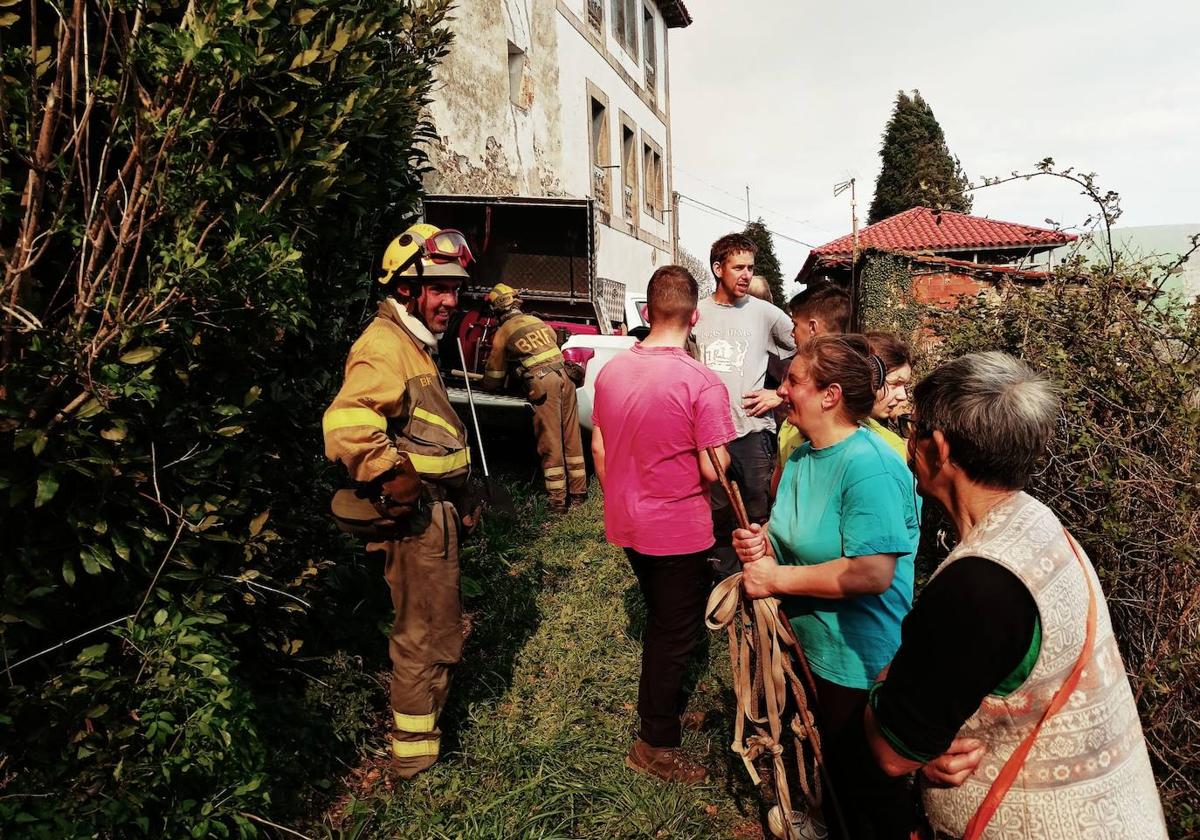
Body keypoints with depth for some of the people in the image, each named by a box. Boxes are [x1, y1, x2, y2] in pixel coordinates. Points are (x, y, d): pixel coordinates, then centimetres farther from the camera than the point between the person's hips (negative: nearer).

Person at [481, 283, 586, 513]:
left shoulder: (502, 334, 8)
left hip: (541, 383, -5)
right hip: (563, 376, 5)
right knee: (572, 438, 11)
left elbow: (493, 377, 15)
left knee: (550, 444, -1)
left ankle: (558, 501, 2)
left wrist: (489, 385, 37)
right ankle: (578, 493, 18)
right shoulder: (537, 321, 21)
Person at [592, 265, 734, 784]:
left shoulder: (611, 371, -3)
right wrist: (721, 458, 4)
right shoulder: (702, 384, -21)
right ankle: (656, 745, 24)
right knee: (677, 633, 11)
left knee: (660, 620, 27)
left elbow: (598, 450, 5)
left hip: (627, 524, 6)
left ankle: (664, 701, 46)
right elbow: (713, 469, -19)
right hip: (678, 532, -6)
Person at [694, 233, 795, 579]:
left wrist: (780, 394, -2)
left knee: (759, 516, 4)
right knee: (717, 518, 13)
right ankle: (724, 584, 29)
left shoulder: (765, 313, 0)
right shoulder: (695, 313, 6)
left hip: (753, 432, -2)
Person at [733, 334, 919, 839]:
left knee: (870, 785, 14)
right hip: (811, 646, 8)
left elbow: (873, 573, -32)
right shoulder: (802, 456, 2)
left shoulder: (868, 465, -26)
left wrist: (777, 578, -24)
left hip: (861, 663, -8)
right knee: (837, 770, 27)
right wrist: (761, 543, -9)